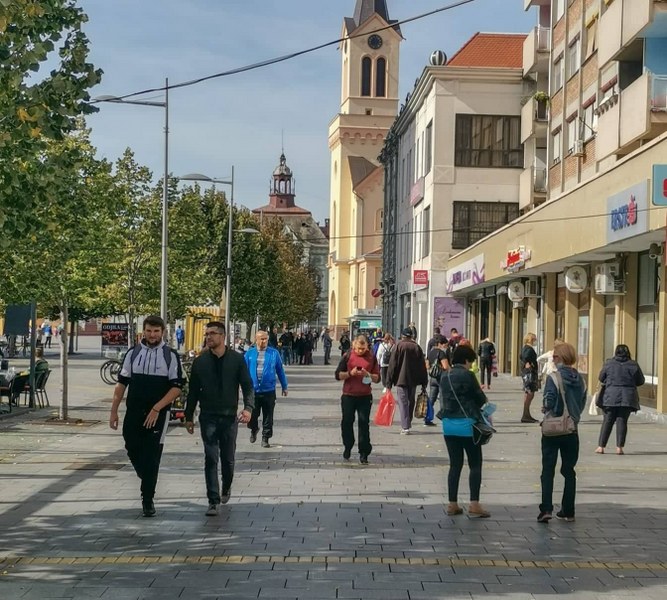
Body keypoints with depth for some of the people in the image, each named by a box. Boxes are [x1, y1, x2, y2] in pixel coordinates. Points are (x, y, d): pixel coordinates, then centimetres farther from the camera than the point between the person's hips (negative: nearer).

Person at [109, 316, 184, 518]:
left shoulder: (170, 356, -2)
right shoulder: (133, 353, 7)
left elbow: (176, 387, -6)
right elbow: (121, 383, 10)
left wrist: (156, 409, -15)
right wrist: (114, 410, 5)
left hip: (158, 415, -3)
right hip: (133, 412, 3)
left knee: (151, 458, -3)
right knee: (133, 450, 7)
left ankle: (147, 500, 6)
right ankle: (147, 480, 36)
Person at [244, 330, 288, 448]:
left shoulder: (274, 353, 1)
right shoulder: (250, 353, 2)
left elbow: (280, 370, 7)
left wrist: (284, 387, 10)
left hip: (268, 391, 0)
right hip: (253, 390, 0)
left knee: (268, 417, 4)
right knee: (252, 415, 6)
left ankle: (265, 438, 16)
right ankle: (254, 430, 36)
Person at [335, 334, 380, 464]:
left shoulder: (371, 358, 3)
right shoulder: (347, 356, 1)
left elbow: (377, 378, 6)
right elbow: (338, 375, 1)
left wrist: (368, 374, -14)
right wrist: (350, 373, -15)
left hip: (365, 396, 0)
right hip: (348, 395, 0)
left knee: (364, 423, -3)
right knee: (347, 422, 8)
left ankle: (364, 453, 1)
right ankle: (347, 447, 29)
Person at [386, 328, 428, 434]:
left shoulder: (398, 346, -5)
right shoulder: (417, 347, 6)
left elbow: (392, 365, -8)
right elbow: (423, 366, 7)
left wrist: (389, 382, -5)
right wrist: (424, 384, 11)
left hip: (401, 380, -4)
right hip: (413, 380, 4)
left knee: (403, 402, -3)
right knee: (411, 401, 18)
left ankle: (405, 427, -9)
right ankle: (408, 424, 25)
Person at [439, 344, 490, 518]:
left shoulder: (445, 377, 7)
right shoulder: (467, 376, -12)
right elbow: (481, 399, -4)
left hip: (448, 424, 6)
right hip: (467, 424, -6)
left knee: (455, 464, 12)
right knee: (475, 464, 2)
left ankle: (452, 504, 11)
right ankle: (474, 505, -3)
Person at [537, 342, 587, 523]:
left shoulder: (554, 378, -14)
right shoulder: (580, 380, 2)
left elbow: (548, 403, -17)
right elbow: (582, 404, 8)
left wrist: (546, 408, 3)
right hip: (572, 431, 4)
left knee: (548, 470, 1)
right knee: (569, 471, 13)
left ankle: (546, 509, -9)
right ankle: (568, 511, 16)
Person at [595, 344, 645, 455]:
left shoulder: (609, 364, 0)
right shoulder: (633, 365, 1)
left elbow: (601, 378, 10)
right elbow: (641, 381, 9)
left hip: (611, 396, 0)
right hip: (627, 397, 0)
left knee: (607, 421, 6)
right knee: (622, 421, 4)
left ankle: (601, 446, 3)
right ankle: (619, 447, -1)